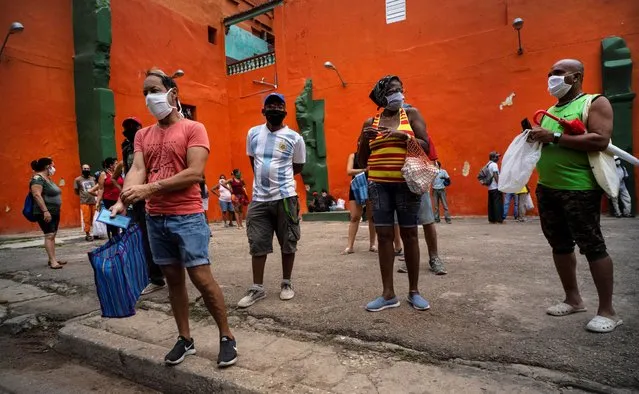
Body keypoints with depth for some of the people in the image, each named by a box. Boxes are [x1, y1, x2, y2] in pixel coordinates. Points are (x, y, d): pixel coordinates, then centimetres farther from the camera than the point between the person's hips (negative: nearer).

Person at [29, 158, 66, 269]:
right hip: (45, 213, -9)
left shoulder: (47, 178, 15)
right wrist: (45, 211, -28)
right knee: (49, 235, -11)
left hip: (54, 212, 10)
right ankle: (52, 261, -12)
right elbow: (37, 195, -24)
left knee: (53, 235, 10)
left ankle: (53, 259, 15)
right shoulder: (38, 178, -14)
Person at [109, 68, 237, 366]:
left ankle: (227, 337, 12)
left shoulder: (193, 129, -3)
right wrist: (123, 201, -17)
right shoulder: (143, 135, 15)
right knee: (173, 278, 12)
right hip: (155, 218, 6)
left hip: (187, 216, -6)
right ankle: (185, 339, 25)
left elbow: (195, 173, -15)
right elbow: (137, 170, 2)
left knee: (201, 278, -5)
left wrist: (149, 189, -18)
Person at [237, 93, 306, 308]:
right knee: (257, 244, 6)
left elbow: (298, 166, 9)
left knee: (288, 243, 8)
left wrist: (280, 177, 4)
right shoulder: (253, 133, 7)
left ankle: (286, 283, 25)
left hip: (285, 197, -2)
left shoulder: (295, 138, -2)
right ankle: (257, 288, 18)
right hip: (259, 198, 3)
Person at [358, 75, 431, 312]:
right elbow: (362, 162, 11)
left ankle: (414, 291, 15)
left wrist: (403, 135, -16)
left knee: (409, 234, 2)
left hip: (406, 183, -1)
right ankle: (388, 294, 8)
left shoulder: (411, 114, 6)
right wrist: (365, 140, -7)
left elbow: (425, 147, -2)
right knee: (384, 235, 0)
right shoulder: (370, 122, 11)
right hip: (379, 185, 2)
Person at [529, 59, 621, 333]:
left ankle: (607, 311, 10)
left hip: (579, 189, -8)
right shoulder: (549, 111, 18)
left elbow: (600, 140, -18)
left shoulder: (595, 103, -3)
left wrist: (555, 136, -20)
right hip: (546, 188, 8)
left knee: (592, 246, -2)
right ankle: (573, 299, 27)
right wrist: (535, 138, 3)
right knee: (560, 245, 13)